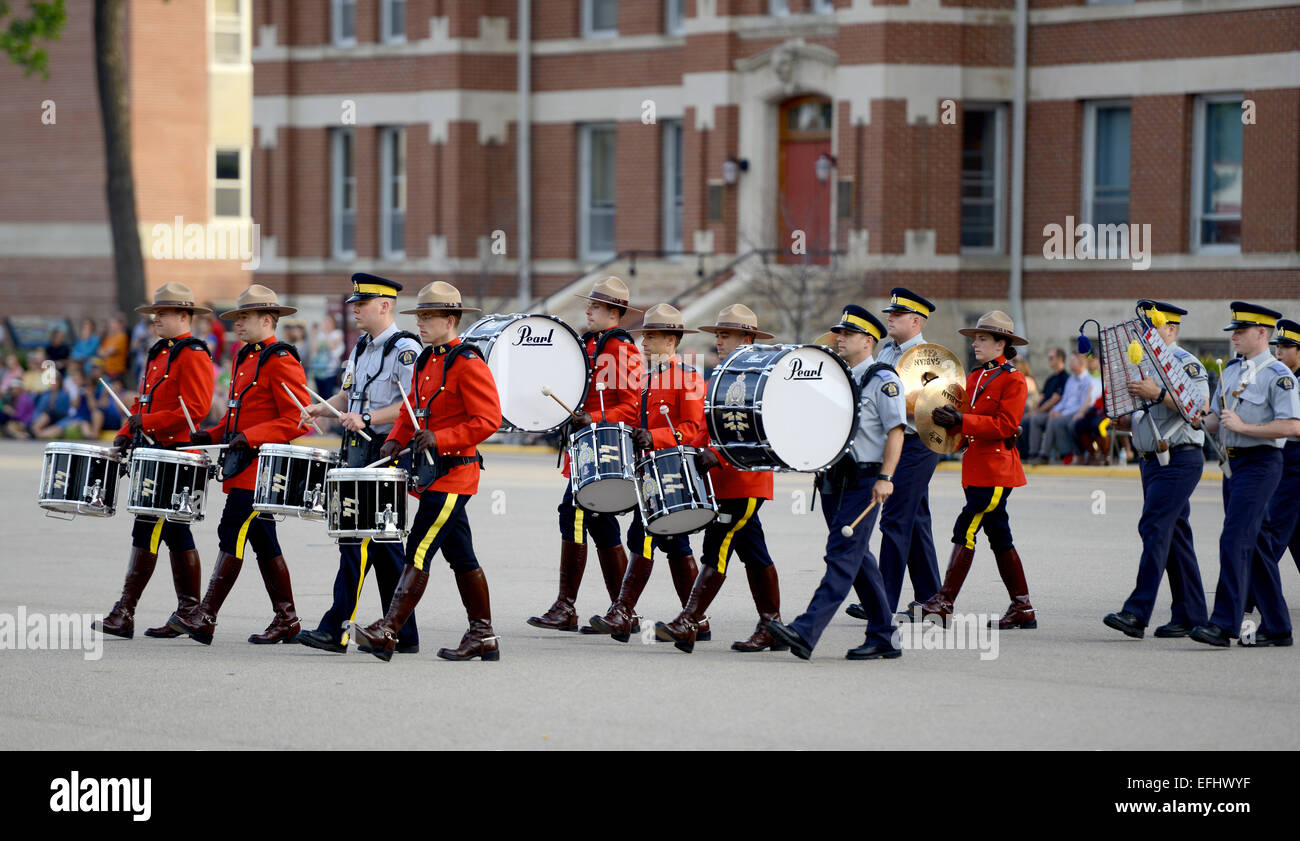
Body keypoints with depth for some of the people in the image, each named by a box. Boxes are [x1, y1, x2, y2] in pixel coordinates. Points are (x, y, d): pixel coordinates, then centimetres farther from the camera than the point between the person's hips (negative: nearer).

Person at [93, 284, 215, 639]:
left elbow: (195, 409, -19)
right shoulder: (159, 353, 18)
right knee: (175, 533, 10)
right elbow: (143, 402, 23)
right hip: (153, 452, 9)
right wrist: (126, 434, 8)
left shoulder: (193, 355, -10)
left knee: (146, 531, -11)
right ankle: (190, 613, 14)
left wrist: (147, 423, -20)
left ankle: (124, 615, -12)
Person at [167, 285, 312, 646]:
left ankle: (204, 617, -14)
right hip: (244, 466, 10)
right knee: (262, 540, 11)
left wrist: (249, 438, -22)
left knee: (232, 533, -12)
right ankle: (286, 620, 16)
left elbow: (297, 420, -17)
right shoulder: (245, 358, 17)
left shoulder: (281, 361, -12)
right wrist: (211, 435, 8)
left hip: (262, 466, -10)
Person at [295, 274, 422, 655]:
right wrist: (321, 408, 6)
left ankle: (335, 629, -9)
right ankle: (402, 634, 12)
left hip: (386, 451, -9)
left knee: (357, 538, -10)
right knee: (382, 542, 9)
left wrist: (368, 419, -24)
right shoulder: (362, 347, 16)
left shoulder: (404, 348, -12)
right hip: (359, 452, 9)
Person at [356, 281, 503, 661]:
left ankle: (387, 633, -17)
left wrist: (440, 439, -24)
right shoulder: (425, 362, 14)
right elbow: (412, 409, 23)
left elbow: (488, 420, -17)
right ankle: (483, 637, 18)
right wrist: (396, 440, 5)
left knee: (418, 552, -13)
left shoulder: (468, 364, -13)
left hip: (453, 473, -9)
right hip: (433, 473, 9)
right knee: (461, 557, 12)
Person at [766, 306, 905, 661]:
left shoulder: (882, 379, -5)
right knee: (859, 559, 10)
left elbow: (896, 431, -12)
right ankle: (884, 638, 16)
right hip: (834, 480, 8)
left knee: (842, 556, -13)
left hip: (864, 481, -8)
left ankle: (805, 632, -24)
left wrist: (885, 477, -20)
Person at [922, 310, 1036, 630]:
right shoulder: (975, 377, 16)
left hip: (997, 468, -9)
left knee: (966, 528, -14)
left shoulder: (1013, 379, -9)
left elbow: (1005, 425, -17)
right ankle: (1023, 609, 16)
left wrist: (961, 420, -22)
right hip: (976, 466, 9)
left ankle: (944, 603, -16)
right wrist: (948, 418, -4)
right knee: (998, 536, 11)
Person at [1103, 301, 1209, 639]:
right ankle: (1191, 615, 12)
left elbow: (1199, 405, -23)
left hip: (1179, 461, -9)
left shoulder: (1186, 364, -9)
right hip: (1151, 460, 9)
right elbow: (1134, 416, 25)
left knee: (1154, 528, -17)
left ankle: (1137, 613, -23)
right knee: (1175, 535, 9)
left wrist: (1157, 394, -30)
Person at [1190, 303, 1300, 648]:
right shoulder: (1231, 371, 15)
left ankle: (1224, 623, -19)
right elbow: (1215, 418, 23)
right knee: (1254, 545, 11)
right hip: (1233, 464, 9)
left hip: (1260, 463, -9)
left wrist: (1243, 426, -23)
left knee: (1234, 540, -16)